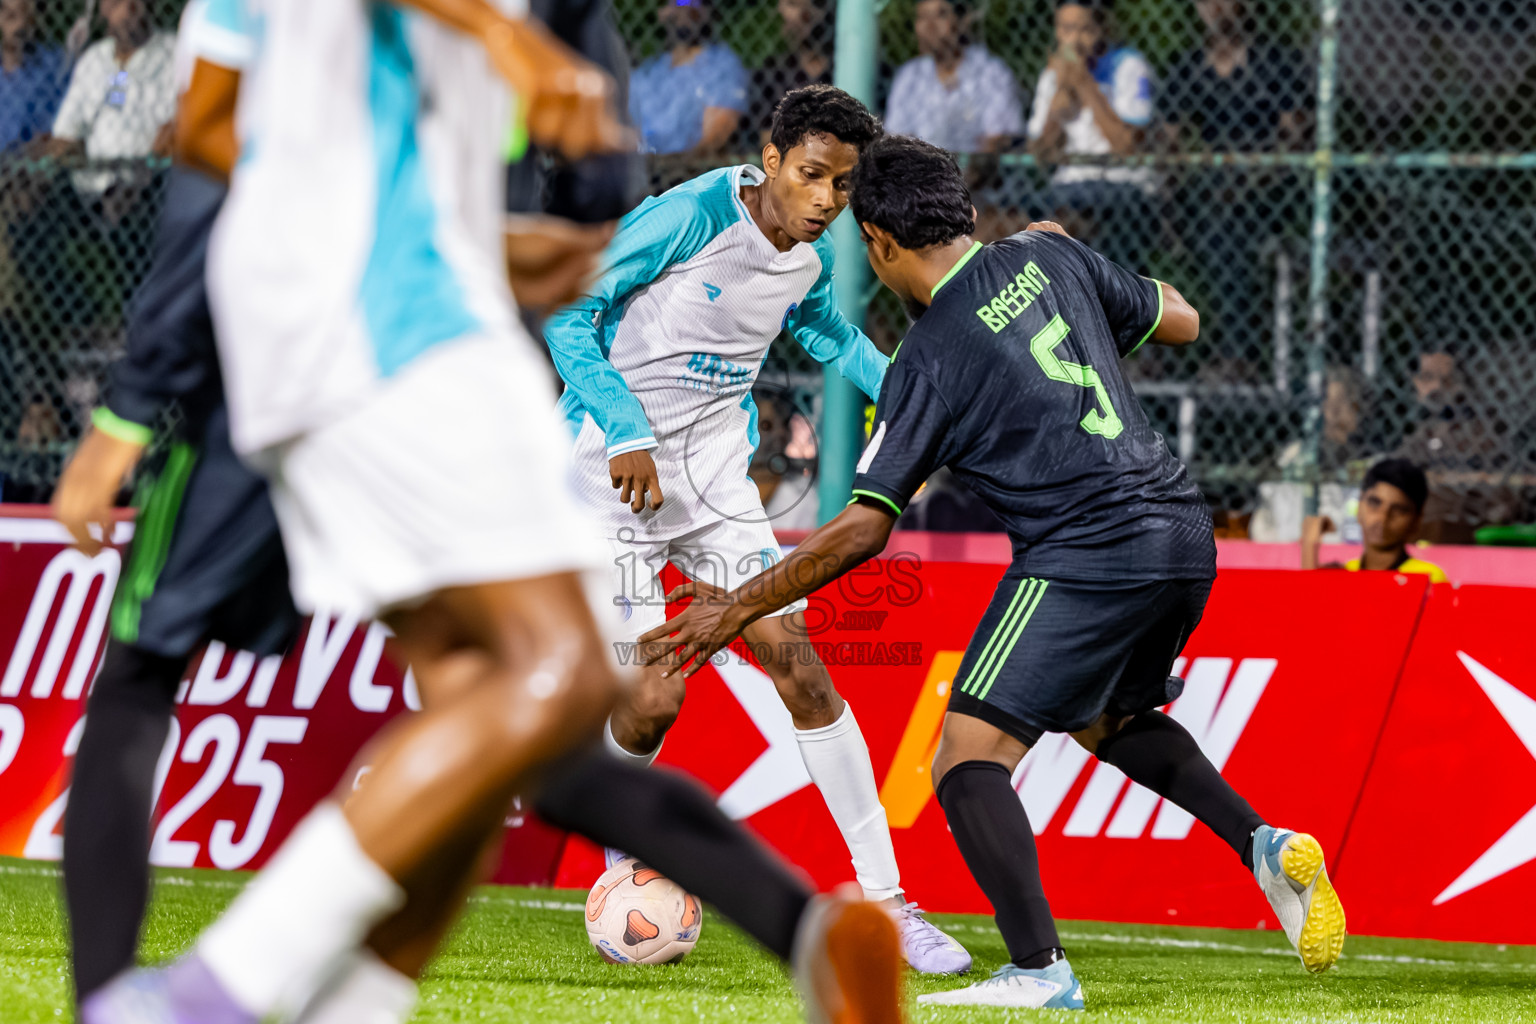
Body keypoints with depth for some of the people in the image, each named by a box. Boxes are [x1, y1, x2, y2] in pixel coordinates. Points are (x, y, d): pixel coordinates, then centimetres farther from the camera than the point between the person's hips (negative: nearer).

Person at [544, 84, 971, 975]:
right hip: (617, 473, -6)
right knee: (655, 696, -13)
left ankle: (884, 899, 1)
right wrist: (627, 434, -23)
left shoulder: (813, 257, 1)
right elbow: (568, 315, -16)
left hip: (715, 475, 6)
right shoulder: (690, 217, -20)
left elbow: (832, 337, 26)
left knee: (800, 667, -4)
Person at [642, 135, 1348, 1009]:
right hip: (1185, 534, 8)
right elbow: (1181, 321, 23)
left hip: (1089, 555, -8)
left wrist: (738, 609, 2)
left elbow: (861, 532, -8)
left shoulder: (928, 361, -7)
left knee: (967, 761, -8)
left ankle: (1039, 969, -23)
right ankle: (1264, 844, 15)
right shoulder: (1052, 258, 9)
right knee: (1107, 719, 33)